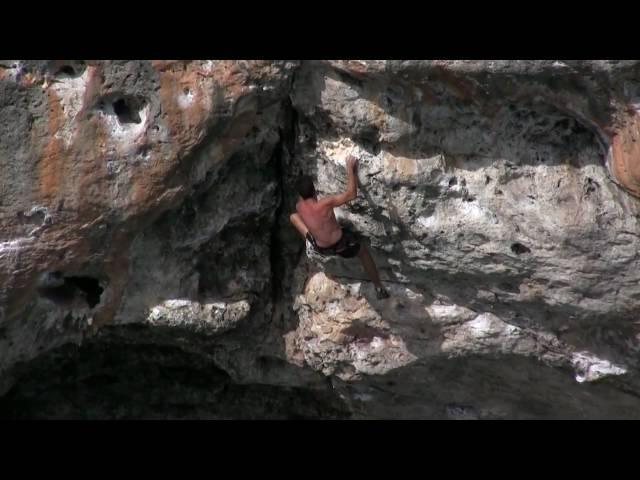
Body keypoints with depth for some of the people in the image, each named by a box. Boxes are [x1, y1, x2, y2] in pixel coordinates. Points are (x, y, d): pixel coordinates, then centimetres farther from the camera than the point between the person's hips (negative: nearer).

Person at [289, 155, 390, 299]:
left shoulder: (299, 207, -17)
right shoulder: (325, 203, -33)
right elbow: (351, 194, -27)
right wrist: (350, 168, -23)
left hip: (321, 248, 3)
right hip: (341, 244, -3)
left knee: (293, 216, 17)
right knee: (363, 251, 31)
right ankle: (379, 288, 35)